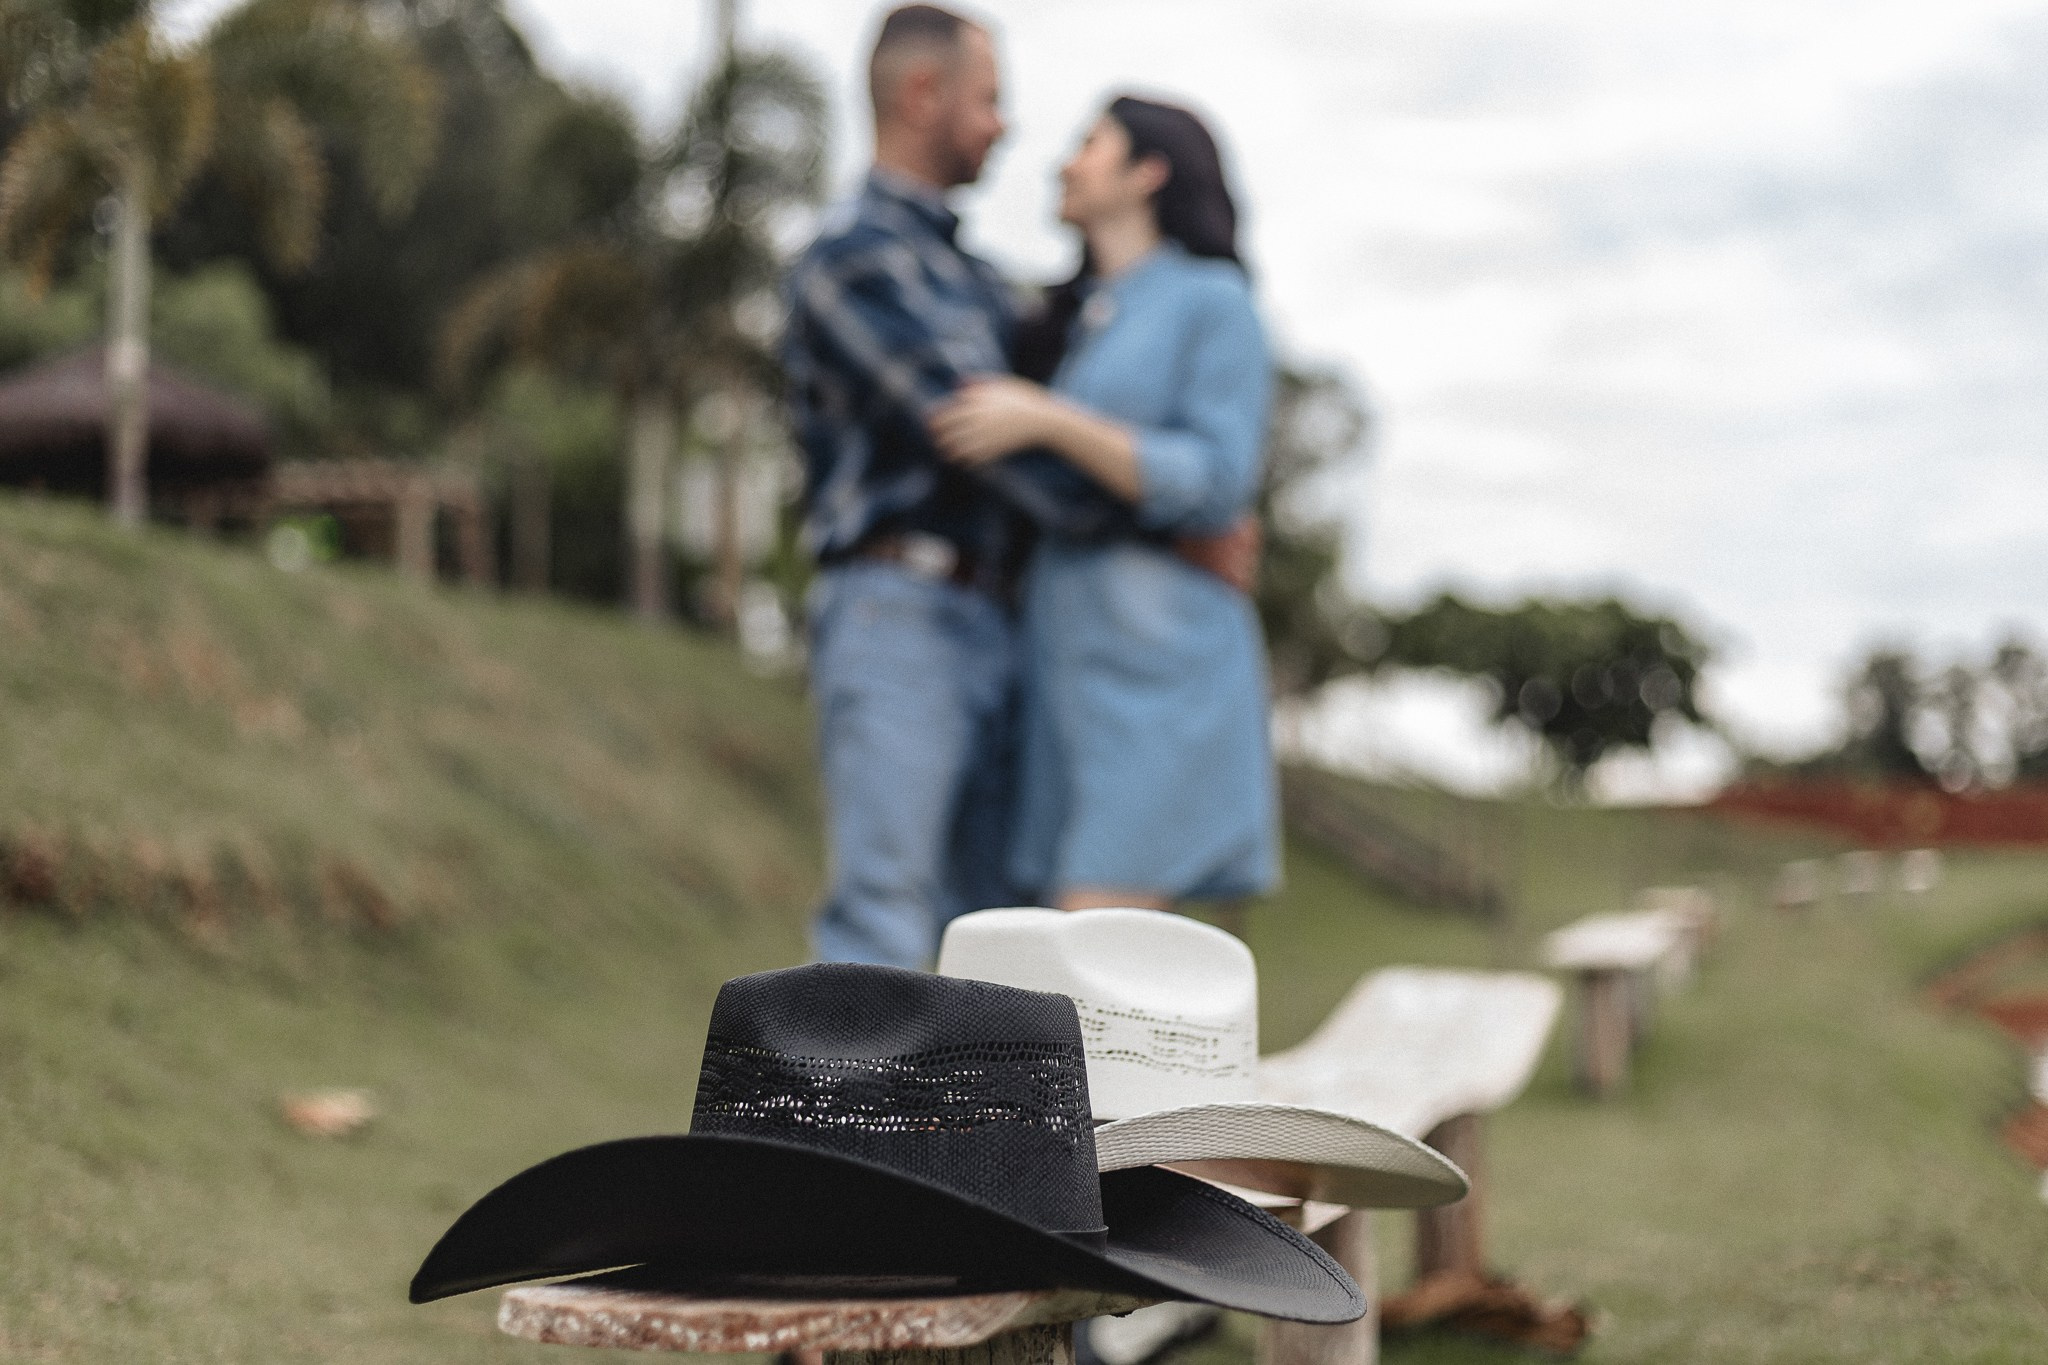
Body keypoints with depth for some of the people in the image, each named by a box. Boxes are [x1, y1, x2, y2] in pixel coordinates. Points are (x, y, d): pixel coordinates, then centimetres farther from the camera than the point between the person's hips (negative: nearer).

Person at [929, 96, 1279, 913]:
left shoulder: (1213, 301, -2)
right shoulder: (1076, 320, 20)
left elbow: (1215, 485, -15)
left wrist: (1046, 421, -21)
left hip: (1159, 670, -7)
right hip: (1071, 672, 7)